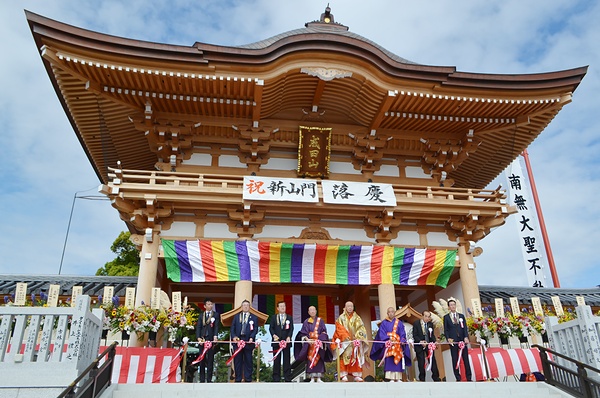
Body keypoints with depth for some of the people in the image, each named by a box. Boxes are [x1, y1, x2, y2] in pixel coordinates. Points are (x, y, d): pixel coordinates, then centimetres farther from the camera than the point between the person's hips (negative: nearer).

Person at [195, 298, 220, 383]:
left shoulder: (216, 315, 6)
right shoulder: (201, 315, 13)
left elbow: (216, 326, -3)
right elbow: (198, 327, 6)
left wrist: (215, 336, -18)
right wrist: (198, 337, -9)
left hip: (211, 339, -2)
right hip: (202, 339, 2)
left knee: (210, 359, -1)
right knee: (202, 359, 5)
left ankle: (209, 379, 4)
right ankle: (202, 379, 11)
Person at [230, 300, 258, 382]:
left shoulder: (254, 317, 8)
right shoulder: (236, 316, 14)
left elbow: (255, 329, -1)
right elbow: (232, 328, 7)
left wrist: (251, 338, -16)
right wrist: (233, 336, -10)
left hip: (248, 342, -1)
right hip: (237, 341, 1)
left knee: (248, 361, 3)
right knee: (237, 361, 4)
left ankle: (248, 379, 10)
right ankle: (238, 379, 13)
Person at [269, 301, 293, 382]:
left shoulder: (289, 318, 11)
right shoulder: (273, 317, 11)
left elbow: (291, 329, 3)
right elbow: (271, 328, 5)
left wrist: (289, 337, -14)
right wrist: (274, 335, -14)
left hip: (286, 341, 0)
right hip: (276, 341, 0)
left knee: (286, 360, 2)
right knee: (276, 360, 2)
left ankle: (287, 378, 6)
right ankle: (276, 379, 8)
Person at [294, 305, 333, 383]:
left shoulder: (320, 321, 9)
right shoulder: (306, 322, 8)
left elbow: (324, 332, 3)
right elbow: (303, 333, 3)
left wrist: (319, 340, -12)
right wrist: (307, 339, -15)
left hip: (319, 343, 0)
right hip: (309, 343, 0)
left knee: (319, 359, -3)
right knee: (310, 359, -5)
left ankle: (319, 378, 1)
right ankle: (312, 378, -2)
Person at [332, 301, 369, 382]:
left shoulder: (357, 318, 14)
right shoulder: (341, 317, 8)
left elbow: (361, 328, 5)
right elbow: (339, 328, -4)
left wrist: (356, 337, -12)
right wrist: (346, 336, -19)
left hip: (356, 341, 3)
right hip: (345, 341, -3)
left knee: (356, 358, -2)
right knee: (345, 356, -13)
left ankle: (357, 375, 0)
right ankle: (344, 375, -14)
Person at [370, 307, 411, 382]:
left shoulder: (399, 323, 11)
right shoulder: (384, 323, 7)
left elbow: (402, 334, 3)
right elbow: (382, 334, -3)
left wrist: (402, 341, -16)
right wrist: (388, 339, -20)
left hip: (398, 345, 2)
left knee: (398, 361, -3)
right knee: (389, 361, -9)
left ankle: (398, 378, 1)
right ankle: (391, 378, -10)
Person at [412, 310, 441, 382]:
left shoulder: (430, 324, 3)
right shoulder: (416, 323, -8)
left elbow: (432, 335, 5)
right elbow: (414, 335, -9)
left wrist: (434, 341, -14)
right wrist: (420, 341, -23)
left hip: (429, 345, 3)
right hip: (419, 345, -3)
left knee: (433, 361, 1)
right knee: (421, 363, 1)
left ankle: (436, 377, 10)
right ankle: (422, 379, 13)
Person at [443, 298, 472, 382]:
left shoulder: (461, 316, 13)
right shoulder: (446, 317, 7)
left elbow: (465, 328, 5)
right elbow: (445, 330, 3)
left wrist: (466, 337, -10)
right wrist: (448, 338, -12)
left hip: (462, 340, 2)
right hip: (453, 341, -2)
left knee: (466, 359, 2)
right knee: (455, 360, 1)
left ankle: (469, 378, 8)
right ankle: (458, 378, 7)